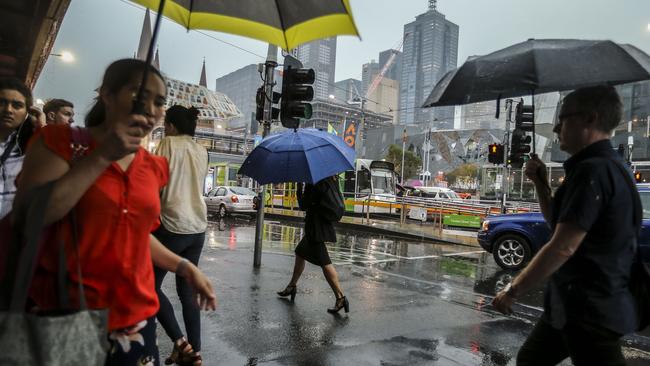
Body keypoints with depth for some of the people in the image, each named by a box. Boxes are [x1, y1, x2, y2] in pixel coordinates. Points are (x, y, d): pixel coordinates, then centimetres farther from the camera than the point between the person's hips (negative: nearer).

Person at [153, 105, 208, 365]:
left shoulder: (169, 143, -5)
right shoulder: (202, 151, 13)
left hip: (173, 226, -6)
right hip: (198, 228, 7)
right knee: (187, 289, 13)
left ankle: (179, 342, 0)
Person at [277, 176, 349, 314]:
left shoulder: (314, 184, -17)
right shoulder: (332, 180, 5)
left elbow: (303, 206, -13)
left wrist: (299, 189, -2)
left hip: (316, 228, -10)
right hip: (325, 224, 10)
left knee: (324, 262, -10)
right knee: (300, 253, 23)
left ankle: (340, 297, -11)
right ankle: (292, 286, 35)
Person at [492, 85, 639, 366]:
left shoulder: (593, 170, -21)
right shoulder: (608, 166, 13)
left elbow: (563, 247, -25)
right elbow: (557, 222, 20)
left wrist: (513, 290, -17)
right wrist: (541, 184, 8)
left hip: (591, 309, -10)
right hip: (573, 303, 10)